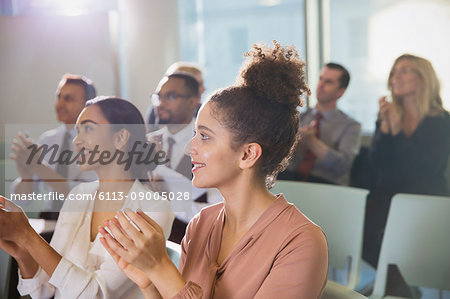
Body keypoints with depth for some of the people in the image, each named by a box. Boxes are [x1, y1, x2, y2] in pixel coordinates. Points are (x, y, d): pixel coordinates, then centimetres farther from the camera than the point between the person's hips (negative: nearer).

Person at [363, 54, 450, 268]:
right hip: (385, 195, 3)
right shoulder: (387, 117, 15)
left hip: (426, 201, -3)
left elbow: (426, 168, -10)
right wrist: (385, 126, -9)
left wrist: (397, 131, -11)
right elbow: (376, 165, 3)